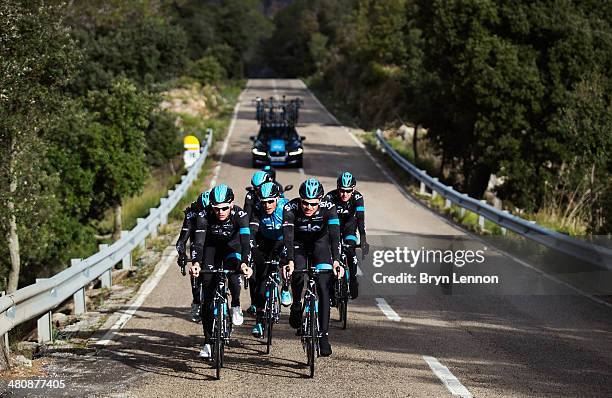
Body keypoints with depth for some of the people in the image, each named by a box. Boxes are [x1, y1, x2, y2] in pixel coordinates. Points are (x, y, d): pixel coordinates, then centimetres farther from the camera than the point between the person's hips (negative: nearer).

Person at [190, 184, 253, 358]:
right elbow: (199, 242, -37)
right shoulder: (204, 216, -30)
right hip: (212, 247, 1)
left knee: (233, 271, -34)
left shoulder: (240, 215, -31)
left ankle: (236, 306, -4)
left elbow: (246, 242, -40)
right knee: (207, 294, -6)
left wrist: (245, 263, -58)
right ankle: (207, 342, 0)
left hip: (232, 246, -1)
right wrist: (196, 263, -55)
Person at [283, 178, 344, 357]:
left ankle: (323, 335, -12)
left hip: (320, 242, 0)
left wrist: (336, 261, -51)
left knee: (323, 287, -14)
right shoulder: (290, 208, -30)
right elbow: (288, 236, -37)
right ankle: (296, 305, 7)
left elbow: (335, 235, -37)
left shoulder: (328, 208, -29)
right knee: (298, 273, -26)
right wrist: (289, 262, -52)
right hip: (299, 243, 0)